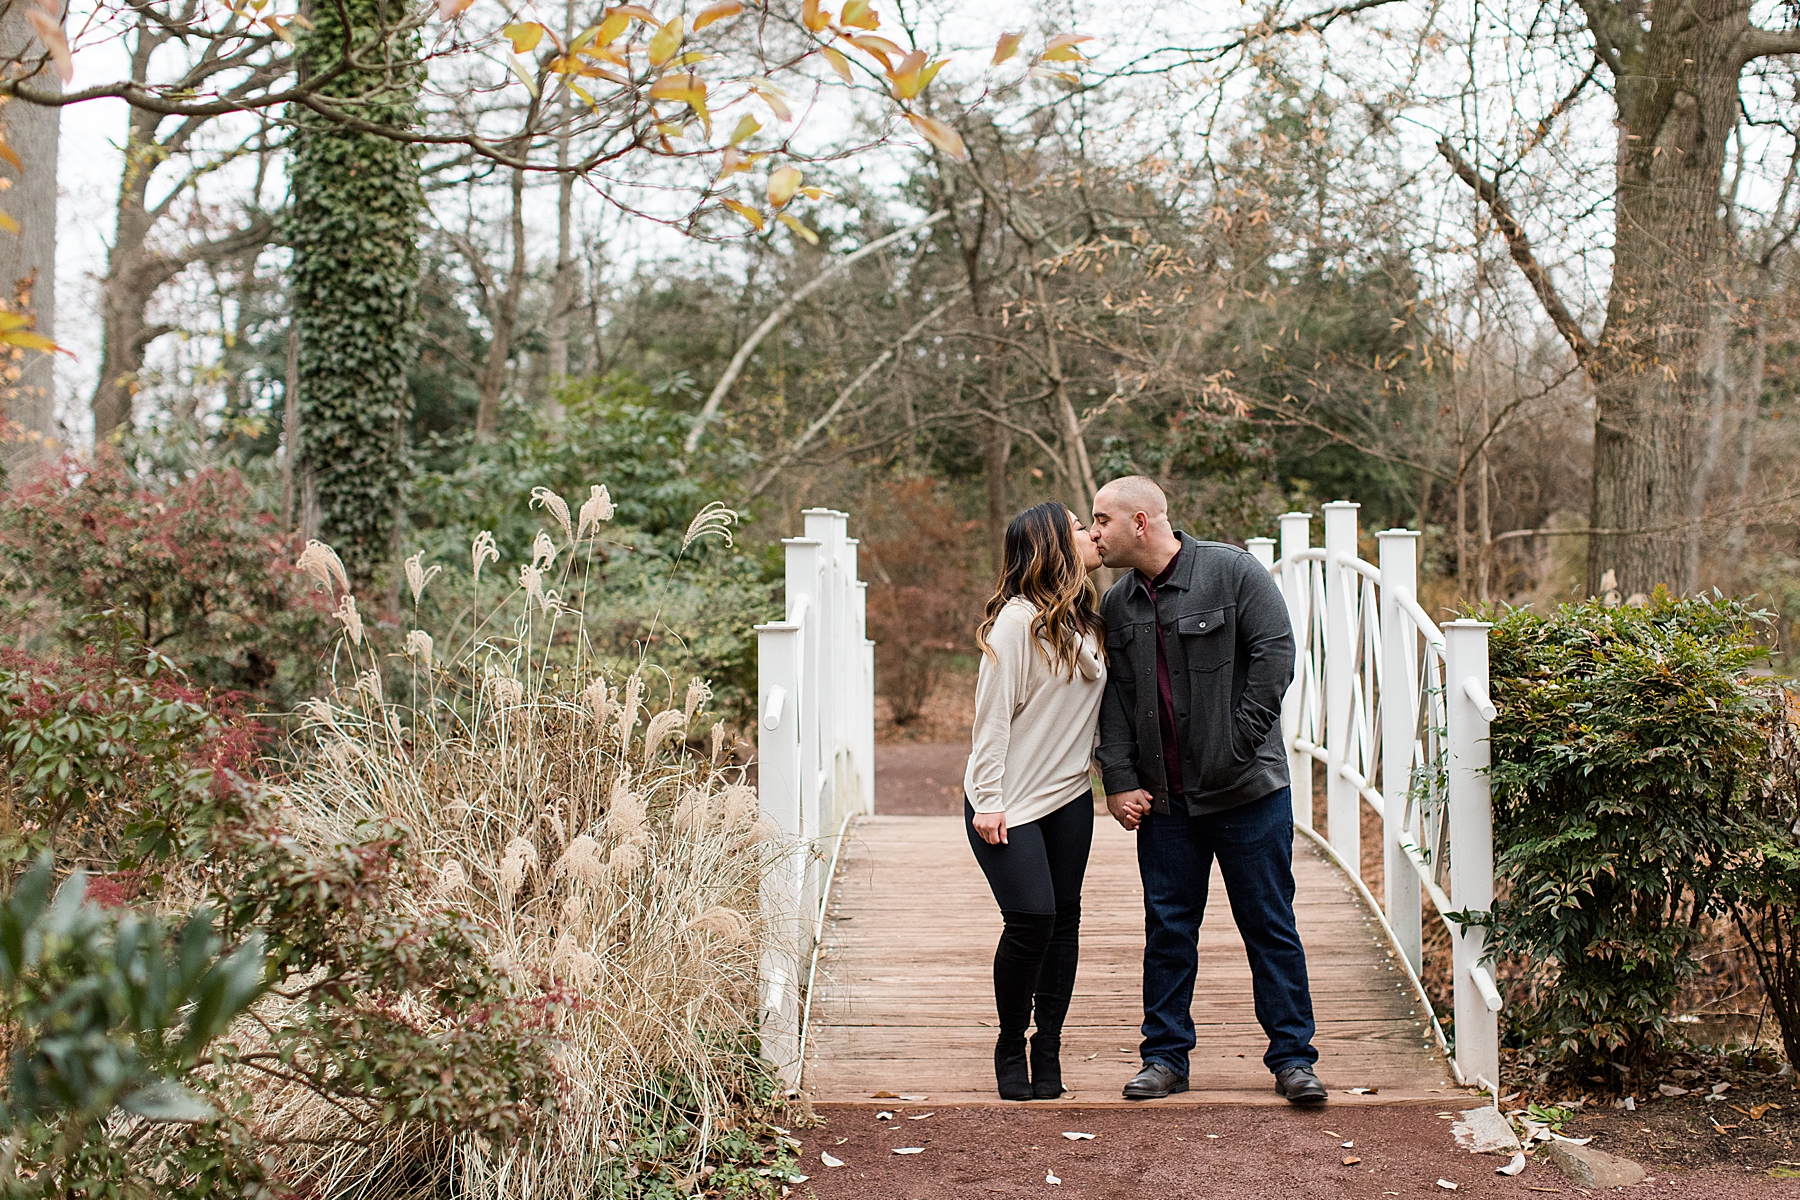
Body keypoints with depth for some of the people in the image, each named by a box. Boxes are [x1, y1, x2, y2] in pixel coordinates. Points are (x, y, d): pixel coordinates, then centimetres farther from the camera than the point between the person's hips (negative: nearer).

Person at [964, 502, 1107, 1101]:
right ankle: (1010, 1046, 8)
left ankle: (1048, 1051, 15)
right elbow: (993, 714, -14)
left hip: (1069, 794, 7)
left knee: (1064, 918, 5)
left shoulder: (1085, 618, 11)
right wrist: (988, 802, -16)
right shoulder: (1019, 619, -13)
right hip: (1011, 802, -7)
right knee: (1031, 919, -12)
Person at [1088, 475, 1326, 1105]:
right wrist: (1119, 781, -2)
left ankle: (1292, 1057, 12)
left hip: (1248, 787, -4)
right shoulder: (1116, 605, 8)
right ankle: (1166, 1055, 18)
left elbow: (1275, 653, -11)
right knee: (1168, 927, 7)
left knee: (1269, 924, 3)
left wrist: (1237, 745, -13)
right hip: (1163, 795, 4)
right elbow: (1112, 700, 7)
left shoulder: (1233, 572, -8)